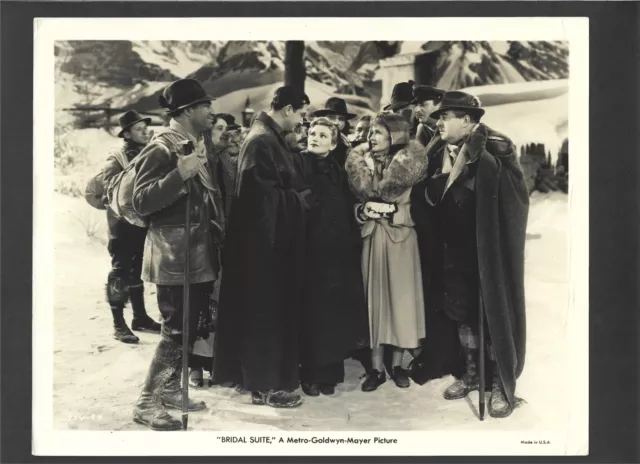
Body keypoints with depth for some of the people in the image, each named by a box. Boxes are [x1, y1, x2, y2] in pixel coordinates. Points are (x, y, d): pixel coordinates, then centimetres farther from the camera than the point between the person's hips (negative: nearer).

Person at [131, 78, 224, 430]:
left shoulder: (197, 146, 14)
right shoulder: (161, 149, -13)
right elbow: (141, 202, -21)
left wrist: (216, 234, 15)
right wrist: (180, 174, -29)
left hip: (200, 251, 9)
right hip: (174, 254, -9)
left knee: (190, 327, 14)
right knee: (176, 330, -7)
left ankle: (170, 389, 27)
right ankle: (147, 402, 5)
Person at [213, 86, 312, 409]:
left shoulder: (270, 139, 14)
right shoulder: (262, 142, -18)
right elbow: (265, 197, -22)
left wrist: (300, 196, 6)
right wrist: (302, 199, -12)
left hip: (272, 239, 10)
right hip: (266, 240, -10)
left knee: (272, 309, 16)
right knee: (267, 311, -2)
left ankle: (261, 374, 28)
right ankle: (265, 385, 9)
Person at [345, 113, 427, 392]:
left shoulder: (408, 164, -2)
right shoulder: (361, 162, 7)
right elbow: (355, 200, 4)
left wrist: (391, 209, -15)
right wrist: (364, 209, -11)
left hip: (401, 238, -2)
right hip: (372, 238, 2)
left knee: (400, 296, 2)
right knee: (374, 297, 3)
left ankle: (397, 364, 15)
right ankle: (376, 367, 10)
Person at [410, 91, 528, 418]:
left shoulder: (495, 149, -11)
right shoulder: (438, 154, 6)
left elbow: (513, 193, -23)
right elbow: (425, 198, 8)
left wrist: (470, 159, -25)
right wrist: (441, 176, -11)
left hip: (487, 248, -6)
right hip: (453, 249, 6)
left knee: (493, 311, 2)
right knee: (460, 312, 14)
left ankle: (501, 382, 16)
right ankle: (470, 373, 30)